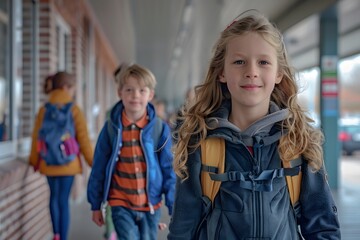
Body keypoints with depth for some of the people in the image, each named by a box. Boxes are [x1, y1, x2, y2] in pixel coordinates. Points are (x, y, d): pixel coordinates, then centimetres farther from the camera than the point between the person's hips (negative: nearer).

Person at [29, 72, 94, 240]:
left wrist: (34, 160, 15)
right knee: (63, 200, 3)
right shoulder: (74, 110, -8)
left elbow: (36, 137, 3)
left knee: (54, 196, 21)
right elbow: (83, 138, -7)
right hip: (68, 163, -3)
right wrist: (92, 161, 3)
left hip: (48, 162, 3)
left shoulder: (44, 110, -1)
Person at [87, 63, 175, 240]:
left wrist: (174, 208, -3)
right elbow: (99, 169, 2)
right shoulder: (111, 128, -6)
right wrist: (96, 205, 6)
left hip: (151, 205, 1)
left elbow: (169, 170, -2)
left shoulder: (160, 129, -7)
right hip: (121, 205, -1)